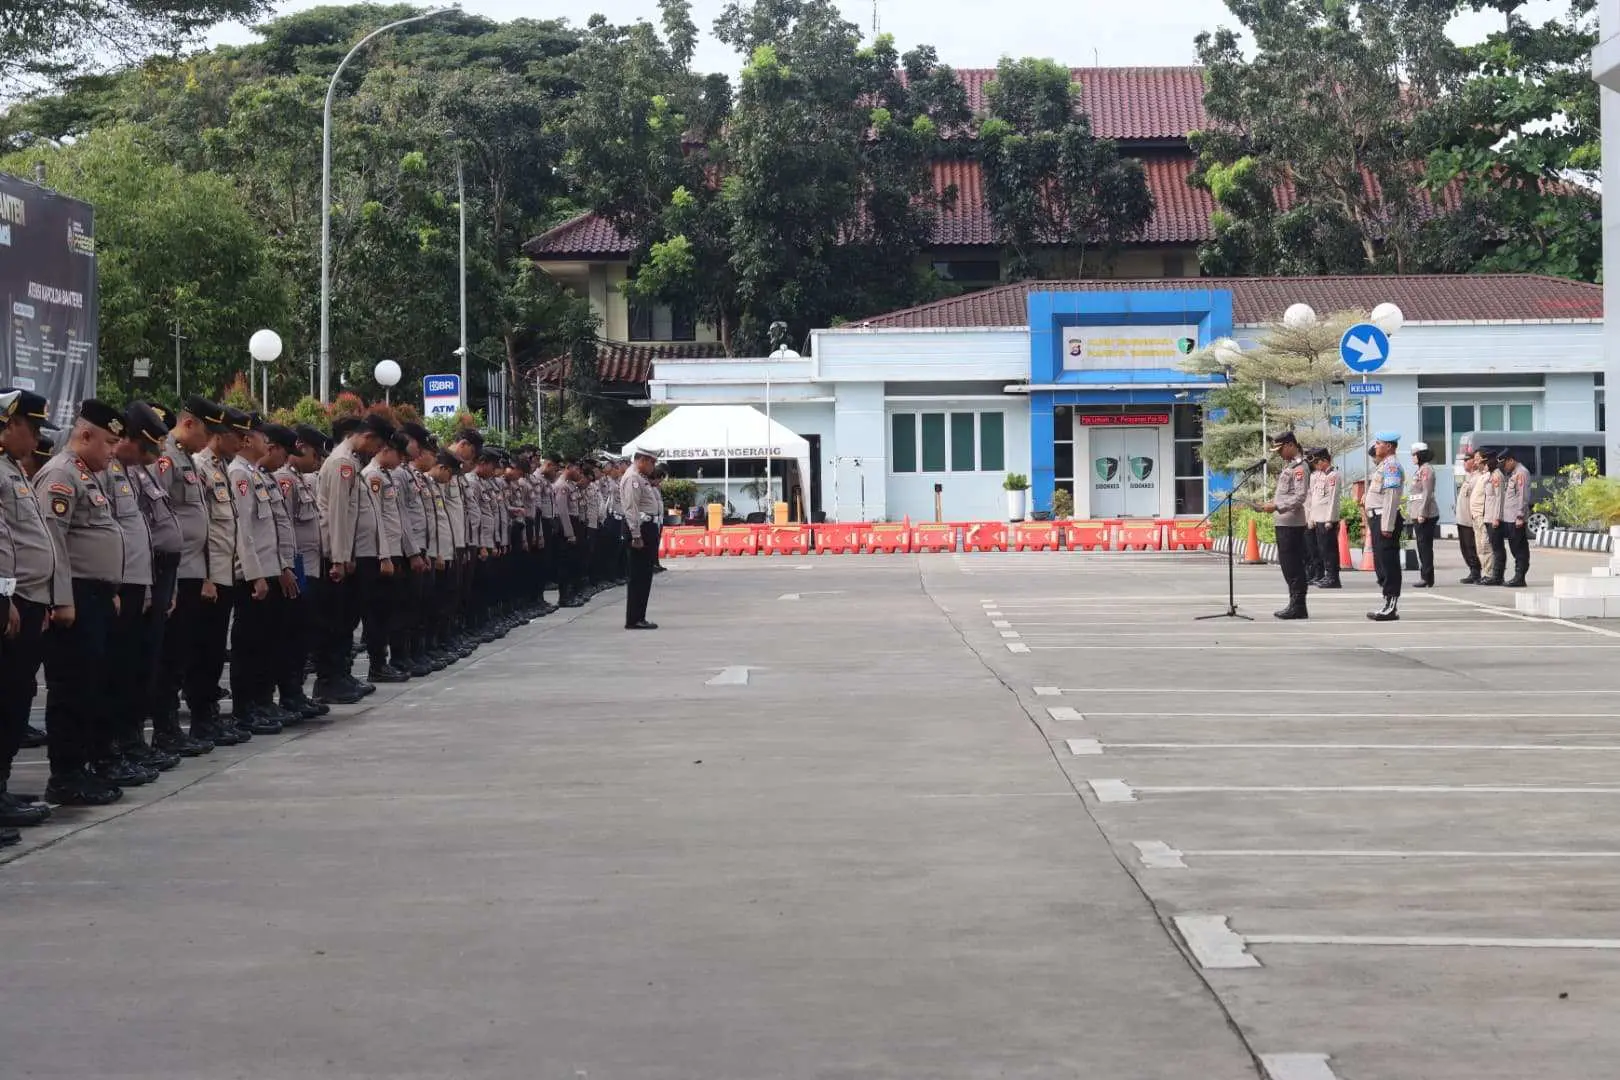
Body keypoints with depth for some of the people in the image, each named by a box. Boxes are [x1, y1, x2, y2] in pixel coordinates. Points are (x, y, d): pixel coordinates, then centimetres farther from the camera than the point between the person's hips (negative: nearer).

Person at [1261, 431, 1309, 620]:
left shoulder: (1299, 466, -13)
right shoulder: (1288, 464, 17)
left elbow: (1300, 497, -19)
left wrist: (1277, 507, -21)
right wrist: (1273, 502, 11)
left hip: (1292, 523, -10)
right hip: (1283, 522, 10)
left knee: (1293, 565, -6)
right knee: (1287, 564, 13)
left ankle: (1298, 607, -3)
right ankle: (1295, 605, 20)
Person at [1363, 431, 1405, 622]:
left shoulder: (1392, 465, -13)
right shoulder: (1383, 465, 19)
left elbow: (1391, 497, -20)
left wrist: (1387, 526, -24)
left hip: (1385, 520, -11)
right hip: (1377, 518, 11)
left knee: (1388, 563, -8)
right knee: (1381, 563, 13)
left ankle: (1391, 607, -7)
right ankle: (1388, 605, 18)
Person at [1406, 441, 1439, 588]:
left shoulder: (1426, 470, -13)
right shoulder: (1419, 470, 18)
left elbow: (1427, 493, -19)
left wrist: (1422, 513, -21)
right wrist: (1412, 513, 22)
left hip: (1425, 515, -10)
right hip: (1418, 514, 10)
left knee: (1425, 546, -8)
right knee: (1422, 546, 11)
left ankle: (1427, 578, -7)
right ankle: (1425, 577, 15)